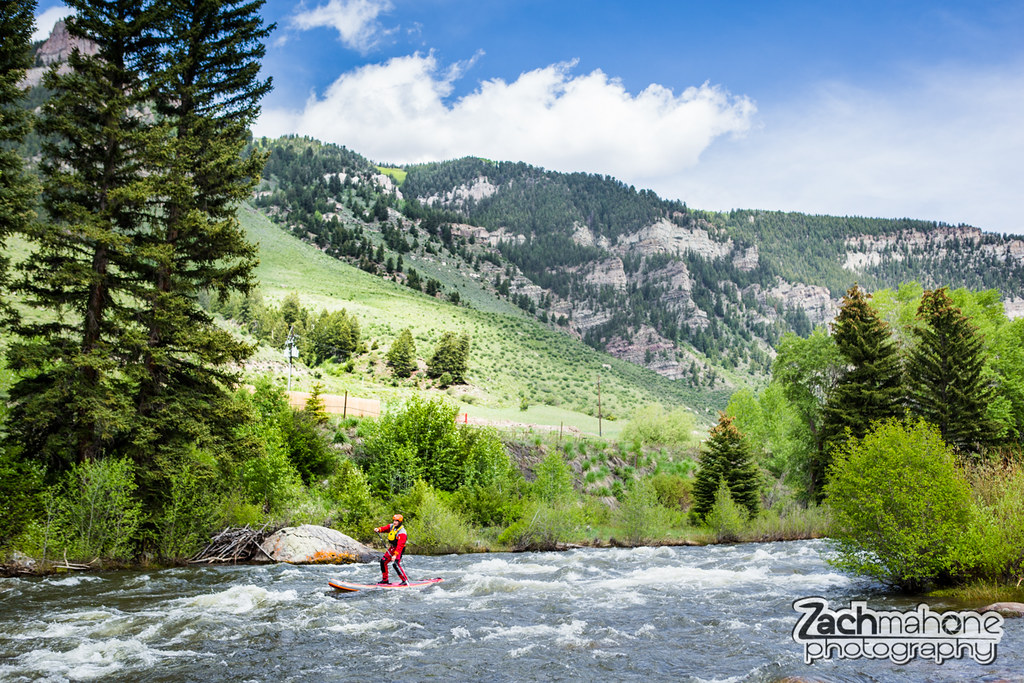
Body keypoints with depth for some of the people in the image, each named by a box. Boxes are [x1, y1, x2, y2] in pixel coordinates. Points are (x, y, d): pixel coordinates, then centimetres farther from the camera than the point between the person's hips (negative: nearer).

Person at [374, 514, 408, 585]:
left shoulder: (402, 533, -23)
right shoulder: (392, 526, 3)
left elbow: (400, 545, -31)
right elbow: (384, 528, 0)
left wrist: (395, 555, -39)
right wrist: (378, 529, -25)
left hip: (398, 549, -9)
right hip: (391, 548, 9)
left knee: (395, 564, -22)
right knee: (383, 561, 6)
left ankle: (405, 581, -13)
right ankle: (385, 579, 19)